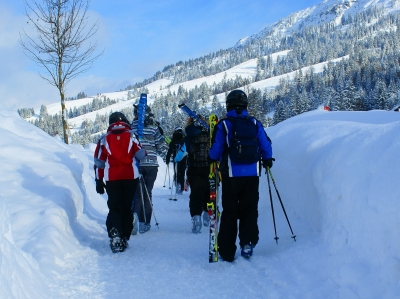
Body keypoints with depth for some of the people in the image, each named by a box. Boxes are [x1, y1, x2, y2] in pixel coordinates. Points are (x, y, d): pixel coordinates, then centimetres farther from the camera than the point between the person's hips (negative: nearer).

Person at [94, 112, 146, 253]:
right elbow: (140, 154, 0)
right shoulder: (131, 136, 2)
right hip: (131, 177, 0)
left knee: (114, 209, 4)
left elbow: (99, 162, 6)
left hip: (112, 179, 0)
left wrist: (99, 181, 12)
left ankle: (114, 235, -18)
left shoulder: (104, 139, 6)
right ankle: (125, 238, 8)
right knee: (127, 208, 11)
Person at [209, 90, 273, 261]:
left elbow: (215, 151, -6)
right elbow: (266, 147, 4)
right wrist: (267, 161, 23)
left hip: (231, 175, -1)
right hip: (252, 174, 1)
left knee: (229, 212, 7)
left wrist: (213, 161, 16)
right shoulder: (255, 124, 1)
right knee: (249, 210, 13)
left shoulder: (223, 125, -6)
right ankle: (247, 243, -2)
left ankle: (227, 252, 7)